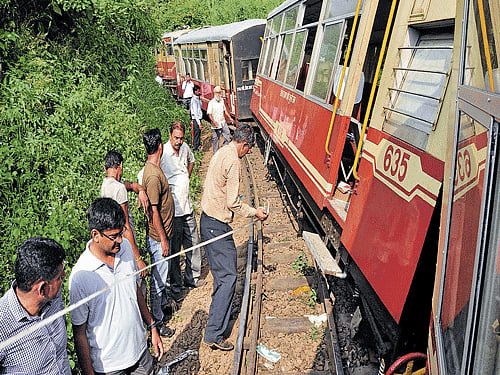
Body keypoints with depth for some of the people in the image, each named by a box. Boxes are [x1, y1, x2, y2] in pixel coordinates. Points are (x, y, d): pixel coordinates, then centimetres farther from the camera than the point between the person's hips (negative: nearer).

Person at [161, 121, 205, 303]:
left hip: (187, 207, 7)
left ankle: (192, 278, 34)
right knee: (174, 249, 4)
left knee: (193, 244, 16)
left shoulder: (185, 148, 5)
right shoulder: (162, 154, -17)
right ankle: (175, 286, 20)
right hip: (172, 211, -7)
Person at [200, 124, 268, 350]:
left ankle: (220, 306, 42)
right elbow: (233, 202, -19)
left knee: (221, 273, 24)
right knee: (228, 277, -5)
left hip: (208, 219, 10)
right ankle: (213, 334, -1)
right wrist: (255, 212, -5)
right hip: (217, 225, -10)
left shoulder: (221, 153, 12)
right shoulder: (233, 160, -18)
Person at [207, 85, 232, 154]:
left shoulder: (222, 101, 8)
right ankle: (215, 153, 14)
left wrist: (229, 117, 17)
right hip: (216, 124, -6)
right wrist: (214, 122, -25)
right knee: (215, 139, 2)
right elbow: (209, 114, -13)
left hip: (223, 123, 6)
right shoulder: (211, 103, -11)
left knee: (228, 136, 5)